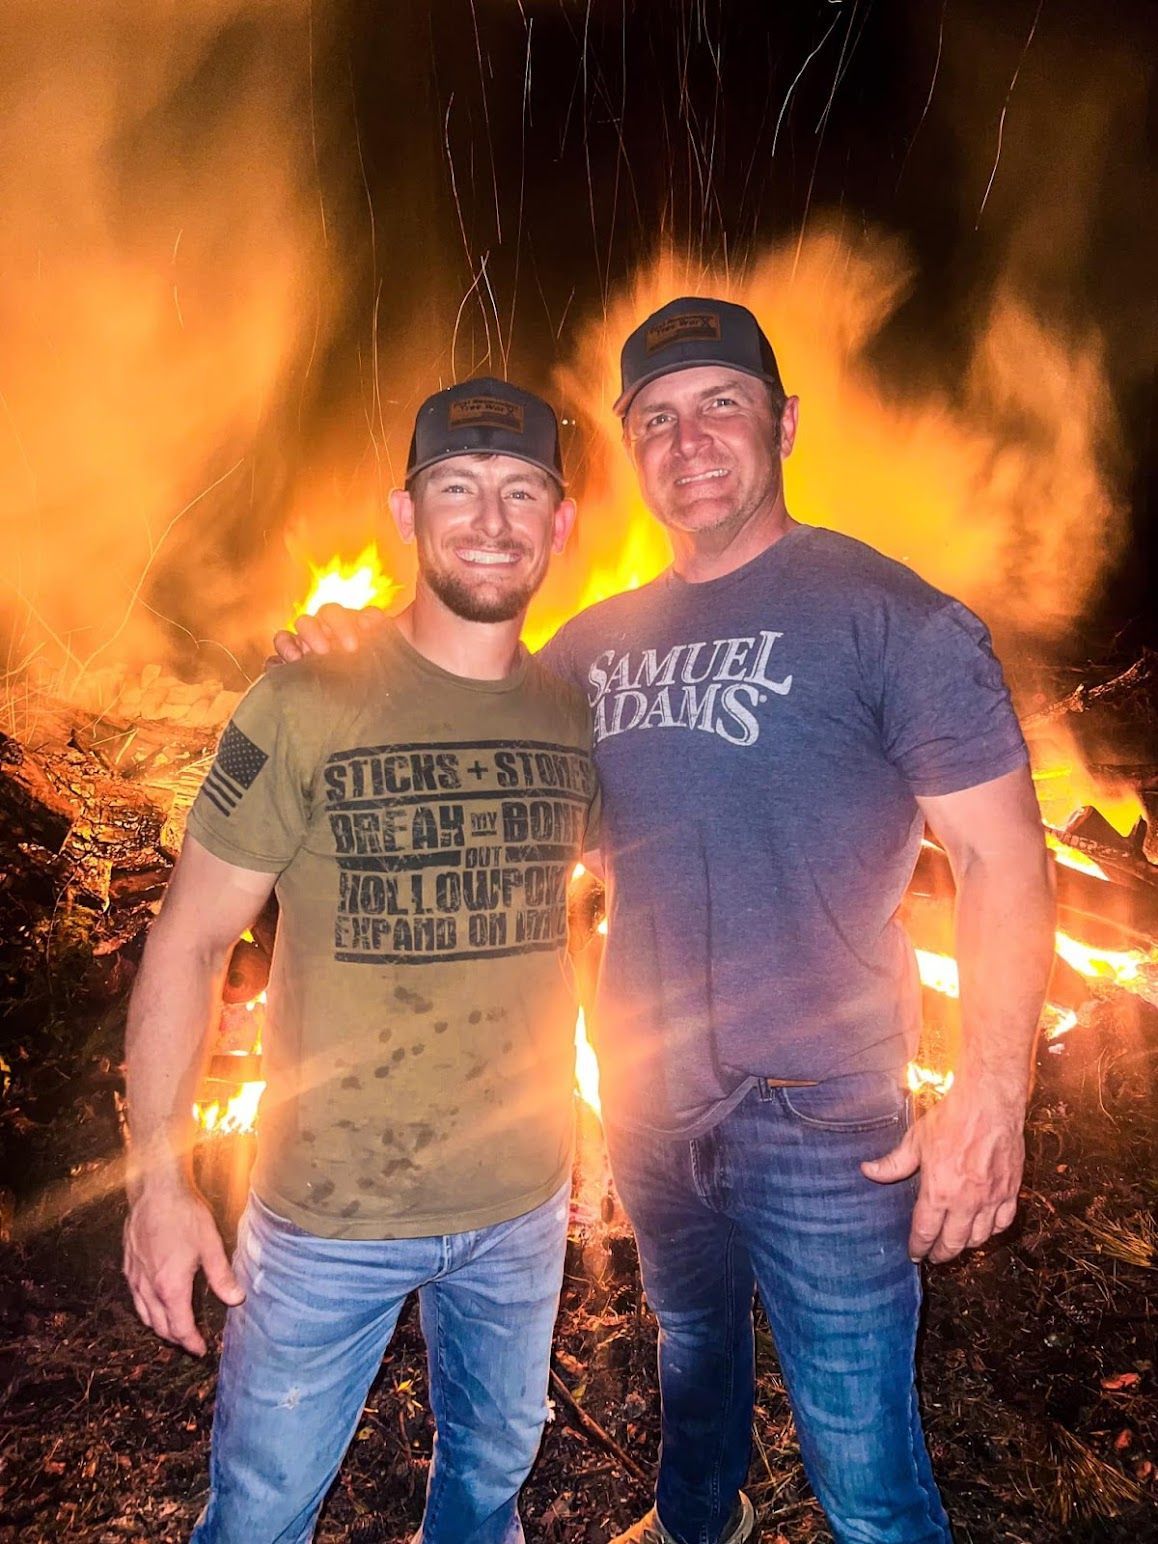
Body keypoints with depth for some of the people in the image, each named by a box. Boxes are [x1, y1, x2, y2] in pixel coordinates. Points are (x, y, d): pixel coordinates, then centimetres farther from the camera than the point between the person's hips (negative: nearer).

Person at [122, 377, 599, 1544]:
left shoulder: (575, 717, -3)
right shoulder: (307, 707, -15)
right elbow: (188, 942, -10)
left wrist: (580, 1133, 10)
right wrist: (158, 1179, -12)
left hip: (524, 1204, 4)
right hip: (329, 1212, -3)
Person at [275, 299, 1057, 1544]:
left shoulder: (888, 617, -12)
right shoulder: (600, 641, 4)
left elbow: (999, 858, -13)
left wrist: (990, 1096, -20)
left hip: (816, 1116, -5)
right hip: (647, 1103, 6)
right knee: (691, 1343, 31)